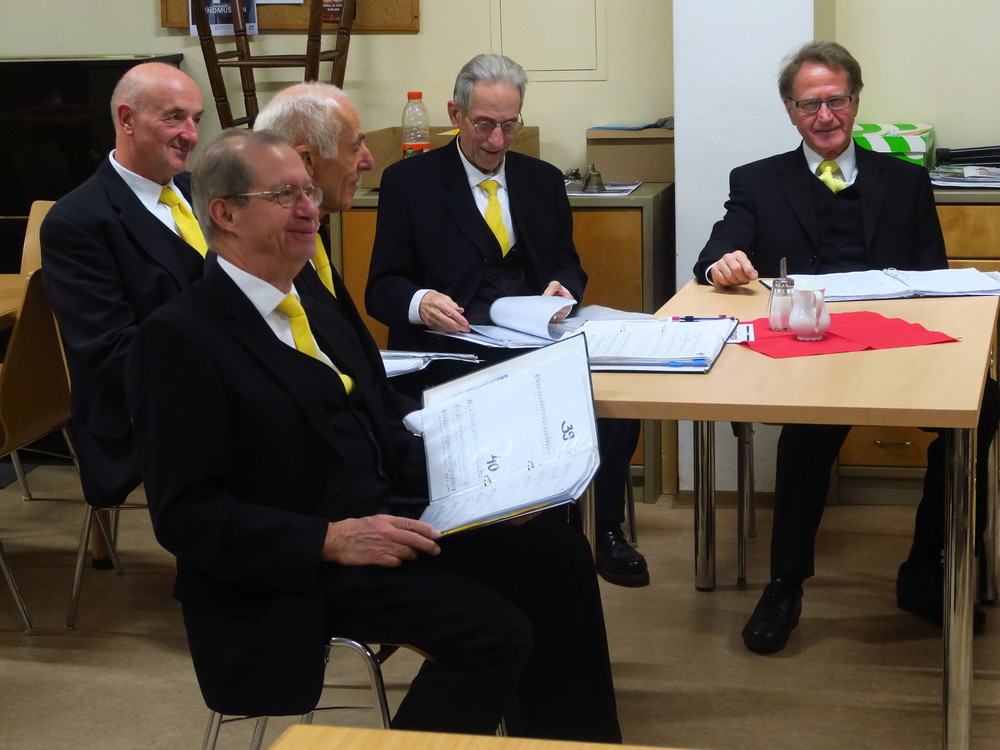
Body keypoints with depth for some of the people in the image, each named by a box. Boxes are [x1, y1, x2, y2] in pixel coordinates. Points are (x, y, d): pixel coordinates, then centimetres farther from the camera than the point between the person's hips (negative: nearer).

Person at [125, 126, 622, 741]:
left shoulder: (316, 293, 12)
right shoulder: (179, 338, -13)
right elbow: (186, 512, -17)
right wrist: (331, 541, -24)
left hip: (385, 514, 8)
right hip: (294, 567, -8)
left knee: (557, 553, -7)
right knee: (494, 631, -22)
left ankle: (571, 739, 7)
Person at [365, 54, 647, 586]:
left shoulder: (543, 181, 18)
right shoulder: (408, 181, 5)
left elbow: (568, 265, 20)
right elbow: (382, 289, 2)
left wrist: (563, 286, -6)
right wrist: (419, 301, -23)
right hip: (451, 349, -3)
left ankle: (607, 531, -12)